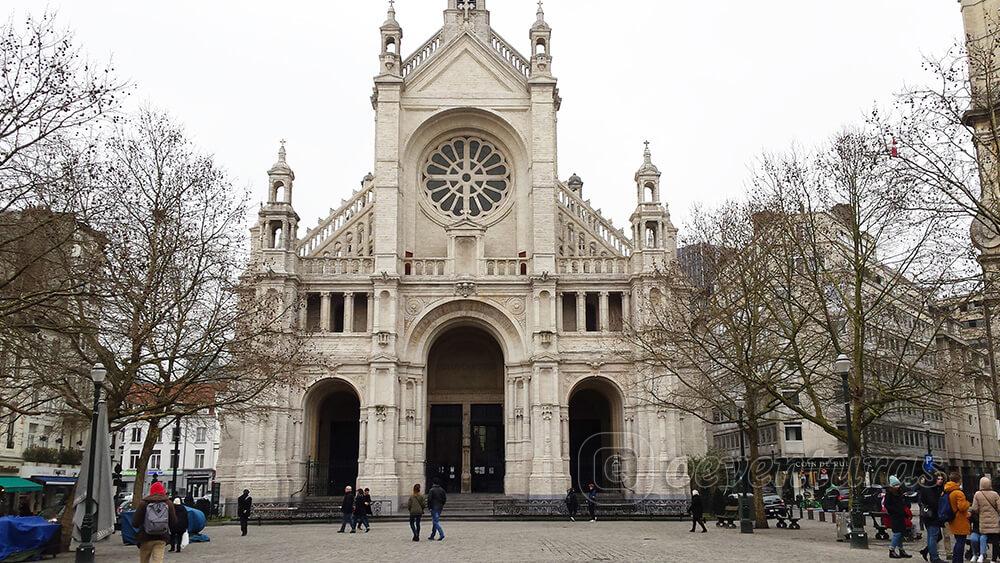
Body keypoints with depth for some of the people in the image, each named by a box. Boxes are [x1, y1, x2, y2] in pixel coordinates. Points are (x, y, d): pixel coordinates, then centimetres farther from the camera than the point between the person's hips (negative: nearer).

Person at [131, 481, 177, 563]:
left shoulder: (143, 503, -6)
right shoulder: (168, 503, -2)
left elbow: (135, 523, -7)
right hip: (161, 538, 0)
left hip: (145, 538, 0)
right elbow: (174, 523, -1)